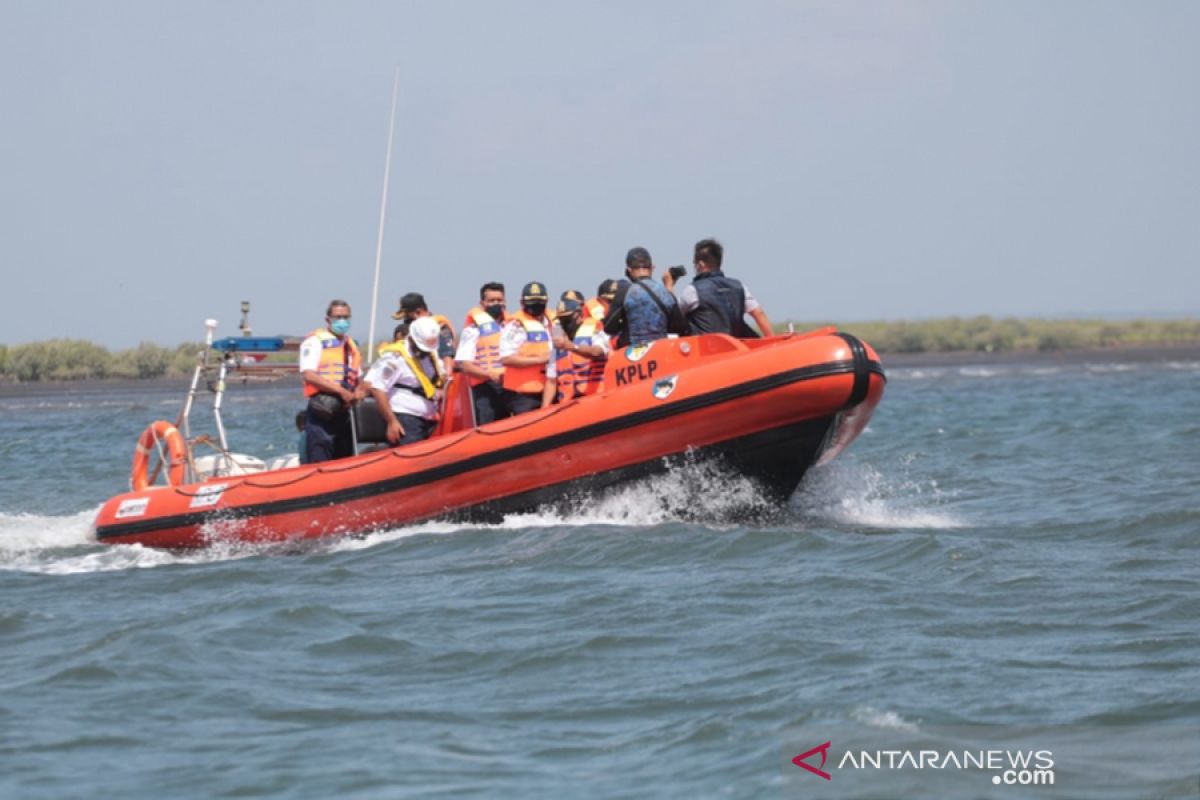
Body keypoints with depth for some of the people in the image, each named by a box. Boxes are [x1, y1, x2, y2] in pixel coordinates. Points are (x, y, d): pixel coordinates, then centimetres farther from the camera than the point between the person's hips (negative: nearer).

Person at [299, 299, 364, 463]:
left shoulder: (351, 346, 19)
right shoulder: (315, 340, -3)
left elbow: (357, 379, 23)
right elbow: (308, 375, -15)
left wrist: (358, 392, -3)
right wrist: (340, 391, -21)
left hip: (343, 412, 7)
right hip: (321, 413, -7)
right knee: (320, 463, -12)